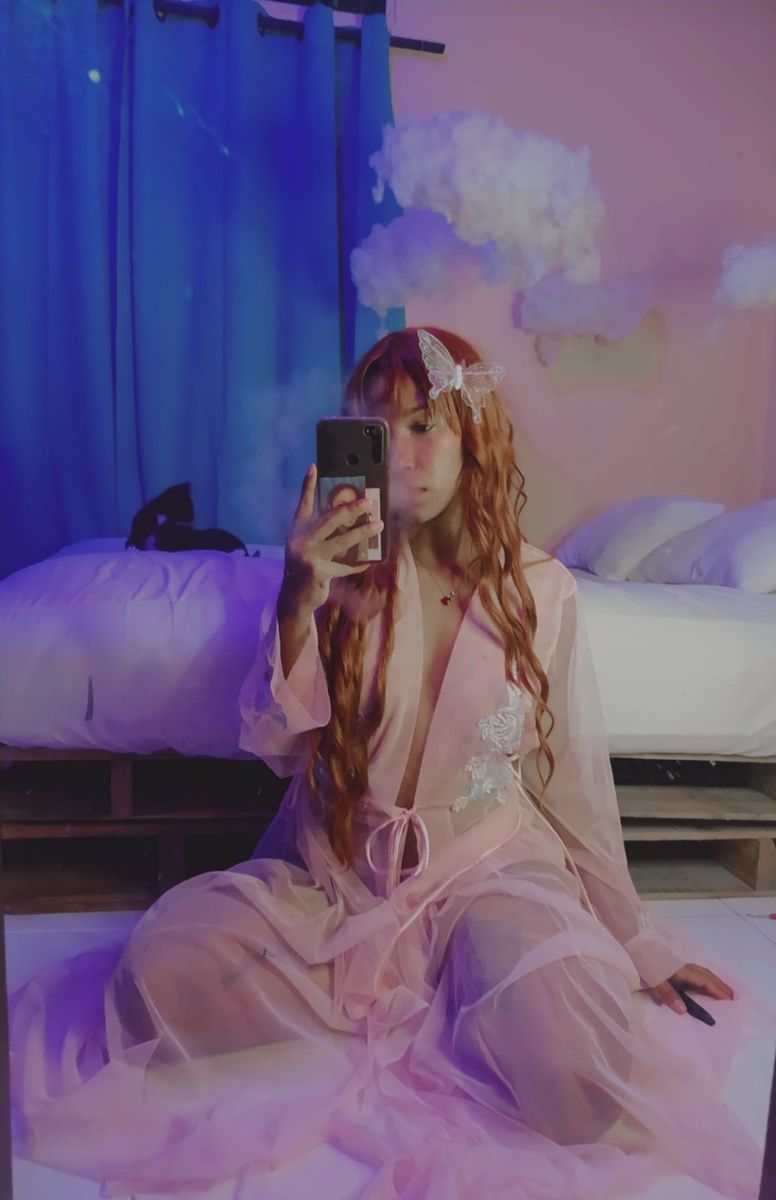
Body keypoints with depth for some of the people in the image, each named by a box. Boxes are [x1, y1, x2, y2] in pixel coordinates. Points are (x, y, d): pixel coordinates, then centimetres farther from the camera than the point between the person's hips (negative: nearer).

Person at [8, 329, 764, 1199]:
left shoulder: (539, 590, -3)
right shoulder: (339, 572, -3)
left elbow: (573, 780, 4)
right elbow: (276, 748, -9)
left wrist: (634, 941, 10)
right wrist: (299, 599, -24)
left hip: (487, 864, 0)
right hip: (336, 870, 1)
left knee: (576, 1081, -28)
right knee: (162, 963, -25)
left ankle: (384, 1021, 0)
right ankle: (433, 1017, -6)